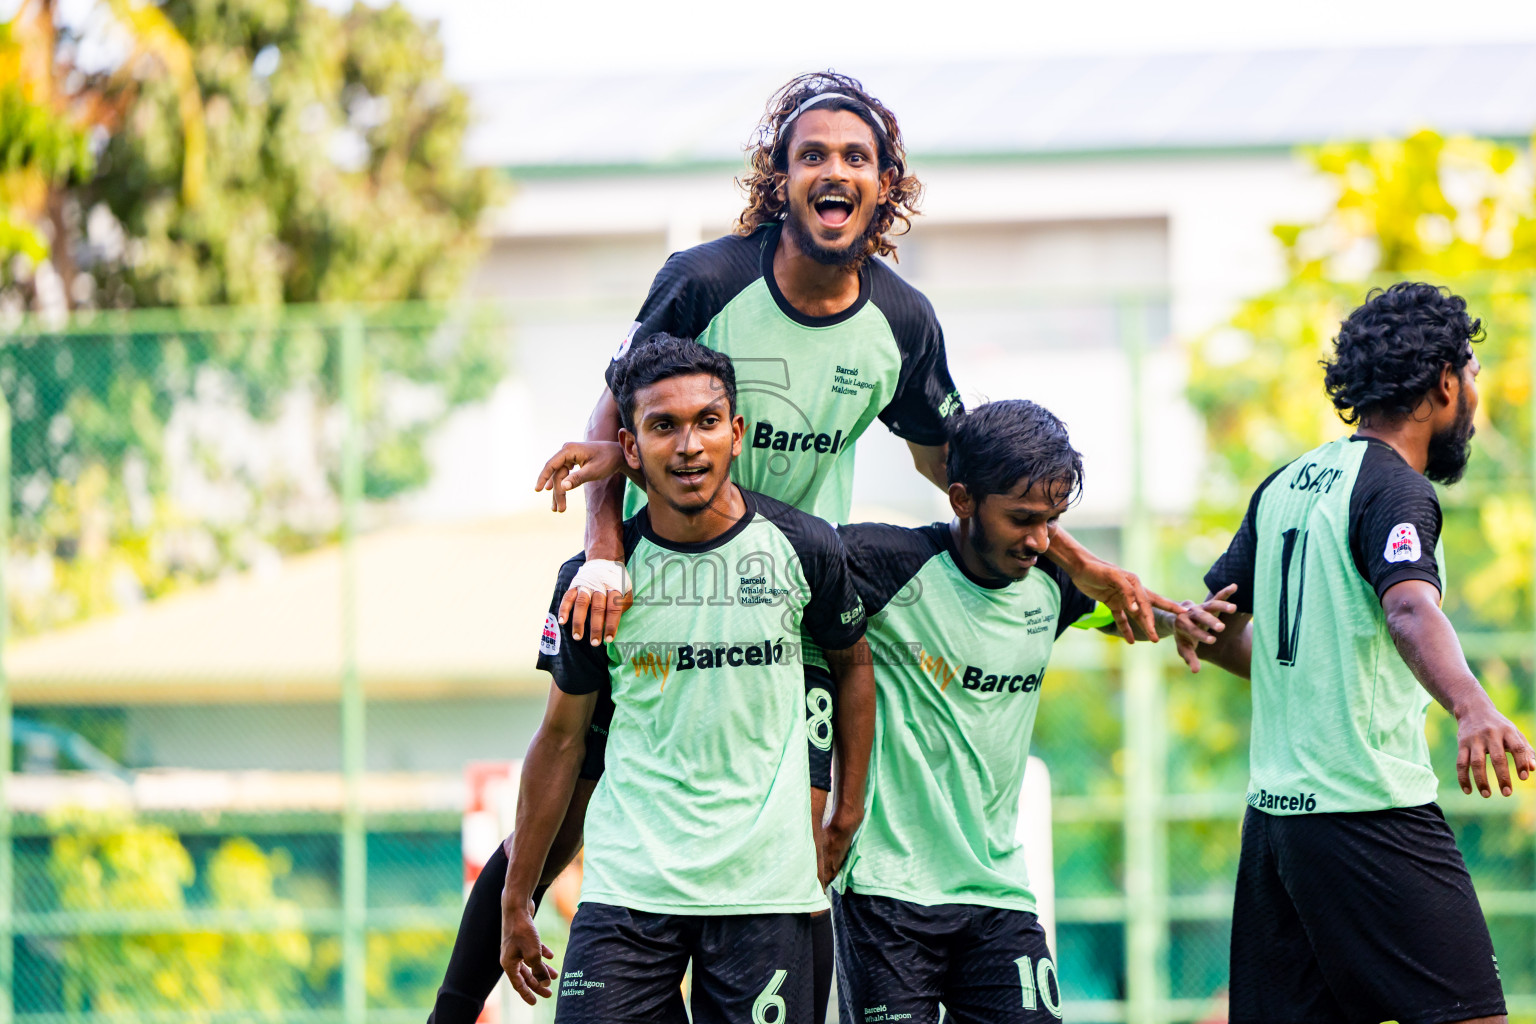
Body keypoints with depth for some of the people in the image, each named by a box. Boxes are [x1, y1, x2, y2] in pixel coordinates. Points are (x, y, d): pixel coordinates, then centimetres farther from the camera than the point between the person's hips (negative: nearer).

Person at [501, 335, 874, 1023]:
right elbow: (561, 738, 9)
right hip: (627, 884, 0)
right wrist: (517, 901, 12)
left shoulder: (803, 549, -1)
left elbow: (852, 662, 18)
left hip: (766, 888, 0)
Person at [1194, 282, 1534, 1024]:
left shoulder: (1285, 486, 15)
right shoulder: (1393, 489, -10)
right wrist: (1471, 706, -47)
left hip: (1273, 811, 9)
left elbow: (1216, 633, 25)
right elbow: (1409, 607, -30)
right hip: (1371, 811, -9)